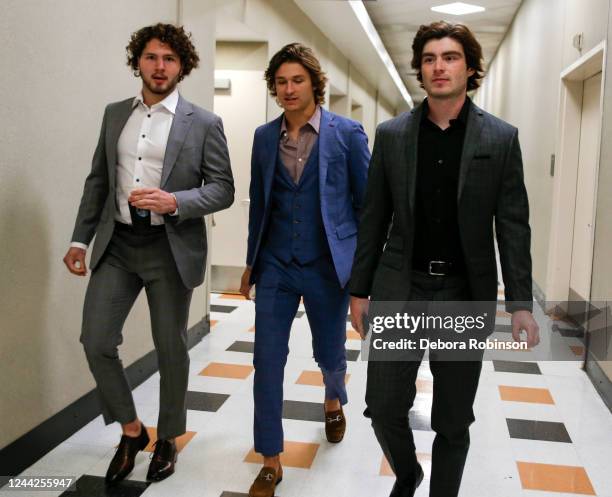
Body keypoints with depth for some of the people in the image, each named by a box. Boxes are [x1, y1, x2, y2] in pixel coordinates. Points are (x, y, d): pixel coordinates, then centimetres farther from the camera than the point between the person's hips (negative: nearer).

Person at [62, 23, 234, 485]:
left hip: (171, 249, -3)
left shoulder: (203, 123, -3)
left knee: (170, 349, 8)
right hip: (117, 244, 4)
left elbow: (223, 189, -5)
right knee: (96, 340, -1)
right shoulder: (115, 114, 10)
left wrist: (175, 201, -21)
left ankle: (168, 439, 30)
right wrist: (80, 239, 9)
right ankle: (131, 430, 23)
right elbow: (98, 180, 13)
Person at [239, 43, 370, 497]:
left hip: (327, 265, -2)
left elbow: (367, 202, -1)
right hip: (276, 265, 2)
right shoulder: (265, 136, 5)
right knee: (267, 363, 0)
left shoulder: (347, 133, -5)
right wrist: (251, 262, 13)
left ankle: (334, 401, 52)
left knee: (330, 353, 16)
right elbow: (259, 202, 12)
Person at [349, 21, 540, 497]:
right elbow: (374, 220, 5)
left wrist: (520, 302, -7)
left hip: (465, 294, -1)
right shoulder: (391, 134, 3)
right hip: (400, 289, 1)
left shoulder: (501, 138, -1)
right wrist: (359, 290, 5)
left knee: (453, 420, 10)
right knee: (384, 407, 4)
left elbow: (513, 225, -1)